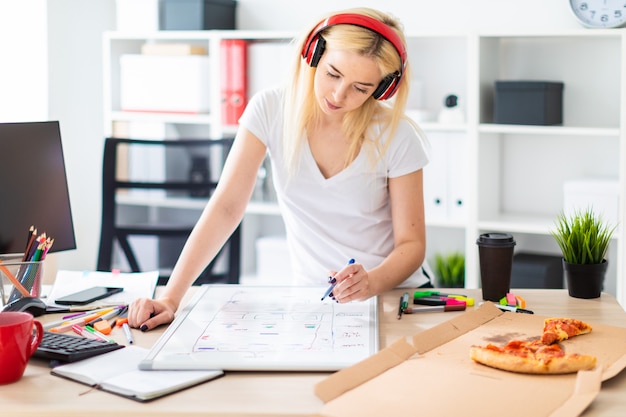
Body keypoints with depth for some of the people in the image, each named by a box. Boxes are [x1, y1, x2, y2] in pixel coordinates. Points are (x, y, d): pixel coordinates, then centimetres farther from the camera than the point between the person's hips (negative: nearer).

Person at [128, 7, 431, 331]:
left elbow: (411, 243, -7)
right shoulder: (272, 109, -10)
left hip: (392, 294, 0)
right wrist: (170, 297, -23)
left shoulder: (397, 138, -13)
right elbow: (226, 207, -14)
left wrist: (372, 282, -30)